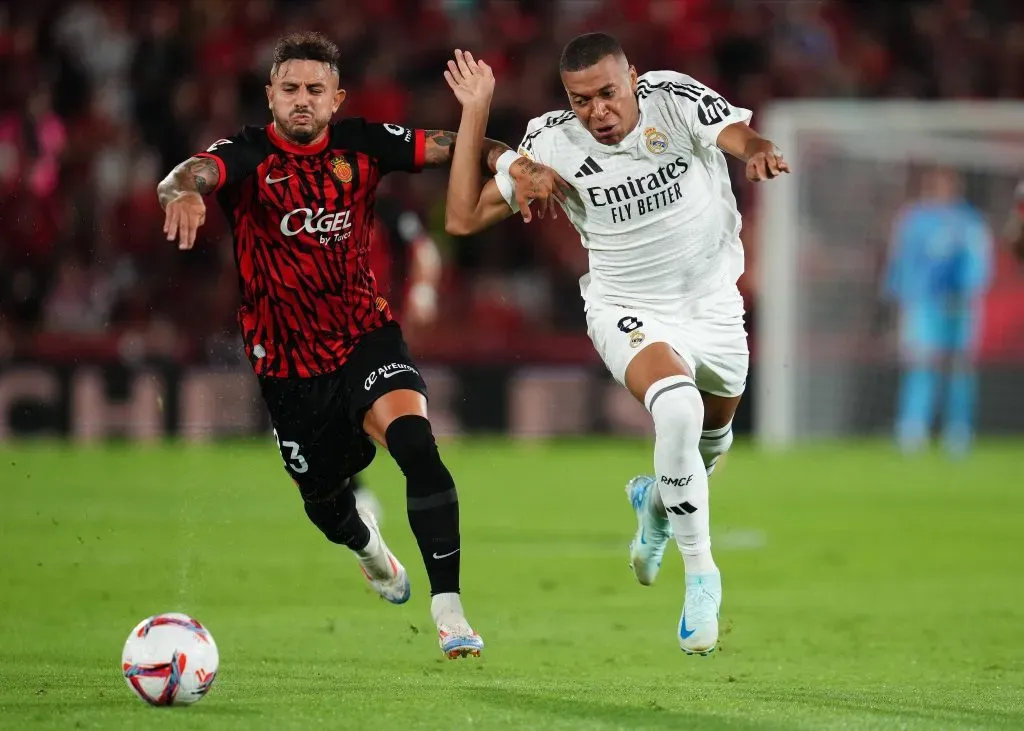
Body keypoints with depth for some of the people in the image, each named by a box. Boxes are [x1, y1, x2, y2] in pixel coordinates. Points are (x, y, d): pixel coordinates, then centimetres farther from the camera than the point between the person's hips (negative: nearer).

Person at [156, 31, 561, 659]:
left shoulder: (361, 146, -3)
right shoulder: (249, 155, -11)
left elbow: (446, 146, -8)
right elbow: (196, 173, -31)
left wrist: (504, 159, -29)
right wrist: (184, 190, -56)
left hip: (365, 336, 0)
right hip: (289, 363, 0)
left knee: (413, 439, -28)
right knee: (323, 499, 16)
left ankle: (449, 607, -28)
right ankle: (365, 539, 56)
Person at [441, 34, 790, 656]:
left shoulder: (675, 100, -19)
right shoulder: (554, 142, -15)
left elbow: (740, 135, -36)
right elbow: (465, 217, -12)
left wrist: (759, 151, -61)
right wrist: (476, 112, -18)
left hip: (714, 306, 3)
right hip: (629, 312, -3)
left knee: (714, 432, 22)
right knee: (677, 408, -31)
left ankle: (658, 499, 58)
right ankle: (700, 574, -18)